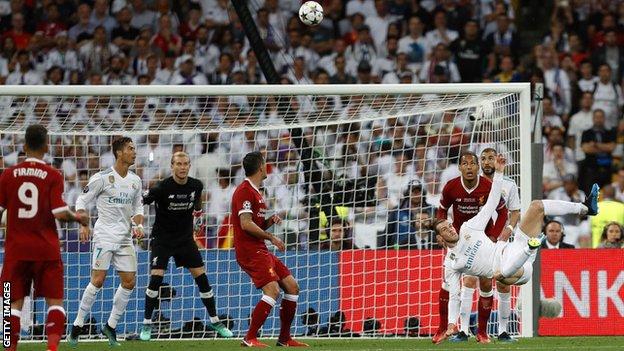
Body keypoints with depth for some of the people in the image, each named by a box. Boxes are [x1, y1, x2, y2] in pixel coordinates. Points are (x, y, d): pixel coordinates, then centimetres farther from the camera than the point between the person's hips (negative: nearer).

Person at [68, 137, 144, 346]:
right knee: (98, 280, -13)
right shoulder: (103, 178, -9)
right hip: (104, 235, -6)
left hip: (125, 238, 6)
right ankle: (77, 325, -3)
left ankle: (111, 325, 14)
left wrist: (138, 225, 1)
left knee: (129, 282, 1)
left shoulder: (135, 181, 9)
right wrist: (83, 225, -15)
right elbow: (82, 201, -3)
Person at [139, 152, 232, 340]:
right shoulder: (162, 188, -19)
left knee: (201, 277, 1)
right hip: (162, 238, -4)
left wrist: (198, 215, 19)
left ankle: (215, 321, 16)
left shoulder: (196, 185, -5)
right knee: (156, 277, -16)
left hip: (185, 238, 4)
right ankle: (147, 325, -4)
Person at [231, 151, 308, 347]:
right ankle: (250, 339, -20)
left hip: (260, 250, 10)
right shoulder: (245, 191, -11)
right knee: (272, 289, -22)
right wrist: (271, 237, -15)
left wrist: (270, 221, 7)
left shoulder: (255, 192, 21)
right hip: (249, 251, -10)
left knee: (292, 286, 9)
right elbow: (246, 224, -20)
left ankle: (284, 338, 15)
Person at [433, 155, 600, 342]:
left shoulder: (468, 228, 18)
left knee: (537, 206, -3)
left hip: (512, 249, 6)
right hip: (508, 269, -6)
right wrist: (451, 324, -8)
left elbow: (491, 203, 19)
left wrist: (498, 172, 12)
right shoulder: (451, 264, 7)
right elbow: (454, 297, 6)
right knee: (499, 275, -47)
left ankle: (585, 208, -9)